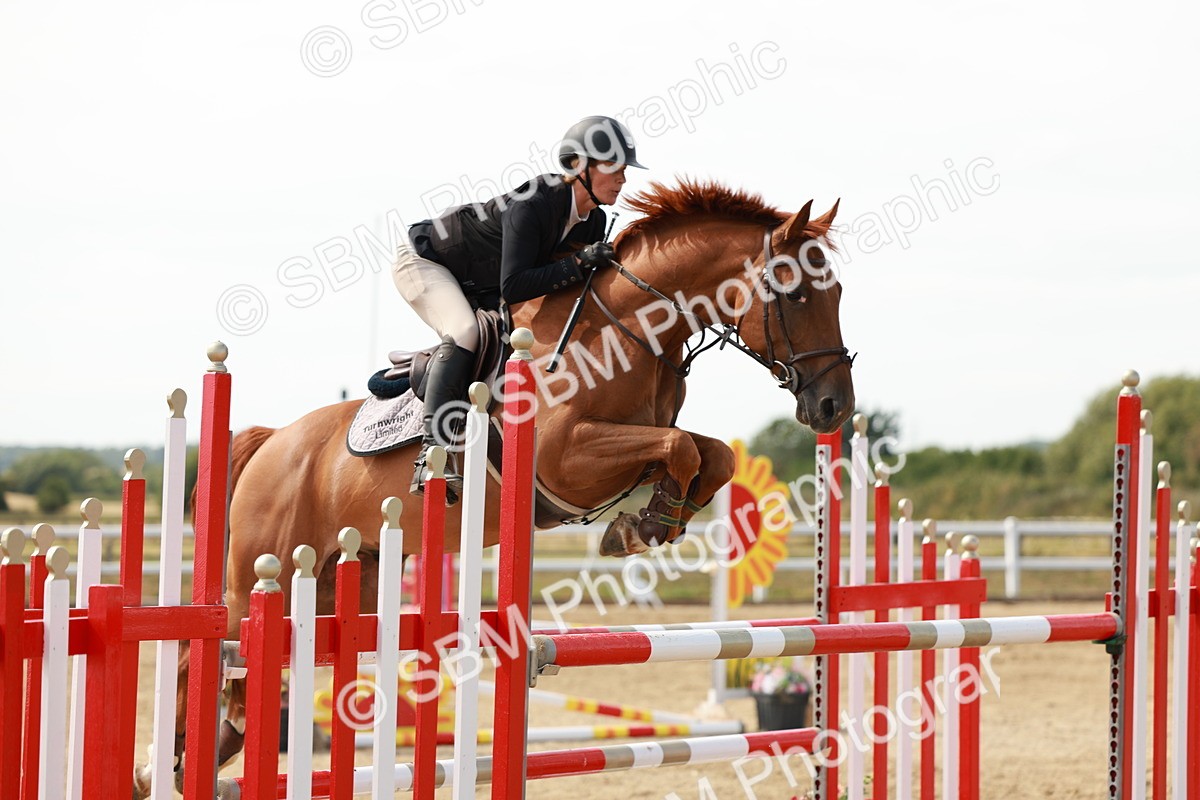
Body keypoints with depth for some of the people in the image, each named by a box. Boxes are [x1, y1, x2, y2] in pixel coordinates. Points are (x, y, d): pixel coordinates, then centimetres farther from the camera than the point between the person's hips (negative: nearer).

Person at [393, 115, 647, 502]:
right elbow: (513, 287, -41)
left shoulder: (594, 221, -9)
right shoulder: (531, 206, -35)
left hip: (478, 288, 9)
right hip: (424, 262, -9)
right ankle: (435, 449, -35)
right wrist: (577, 264, -43)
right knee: (464, 333, -30)